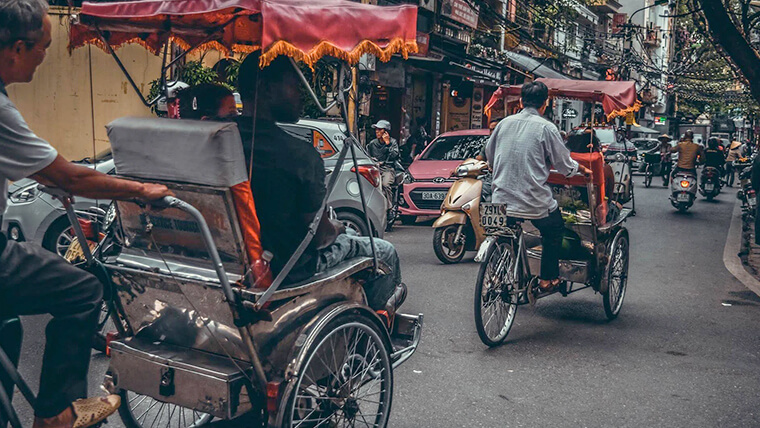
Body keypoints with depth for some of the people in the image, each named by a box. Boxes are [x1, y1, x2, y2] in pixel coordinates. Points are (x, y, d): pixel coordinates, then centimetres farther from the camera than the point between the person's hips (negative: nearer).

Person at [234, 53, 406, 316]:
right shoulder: (300, 154, -28)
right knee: (386, 252, 16)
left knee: (349, 233, 31)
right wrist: (335, 229, 5)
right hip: (293, 268, -7)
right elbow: (319, 236, -19)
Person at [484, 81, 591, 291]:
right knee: (554, 230, 23)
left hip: (502, 199, 4)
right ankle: (547, 279, 28)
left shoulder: (504, 123, 5)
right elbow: (566, 165, -1)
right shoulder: (546, 128, -8)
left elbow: (489, 155, 20)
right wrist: (583, 169, 21)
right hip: (535, 202, -4)